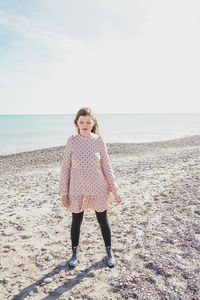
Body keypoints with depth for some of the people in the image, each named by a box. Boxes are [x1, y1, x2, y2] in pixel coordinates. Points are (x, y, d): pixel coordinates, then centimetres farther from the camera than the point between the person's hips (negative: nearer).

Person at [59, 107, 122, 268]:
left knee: (103, 221, 14)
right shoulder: (72, 141, -6)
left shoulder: (99, 141, -5)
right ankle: (75, 252, 40)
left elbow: (106, 166, 0)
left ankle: (109, 251, 38)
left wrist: (114, 189, 1)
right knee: (76, 221, 16)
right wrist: (64, 192, -3)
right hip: (77, 190, 0)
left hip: (98, 188, 0)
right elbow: (65, 167, -3)